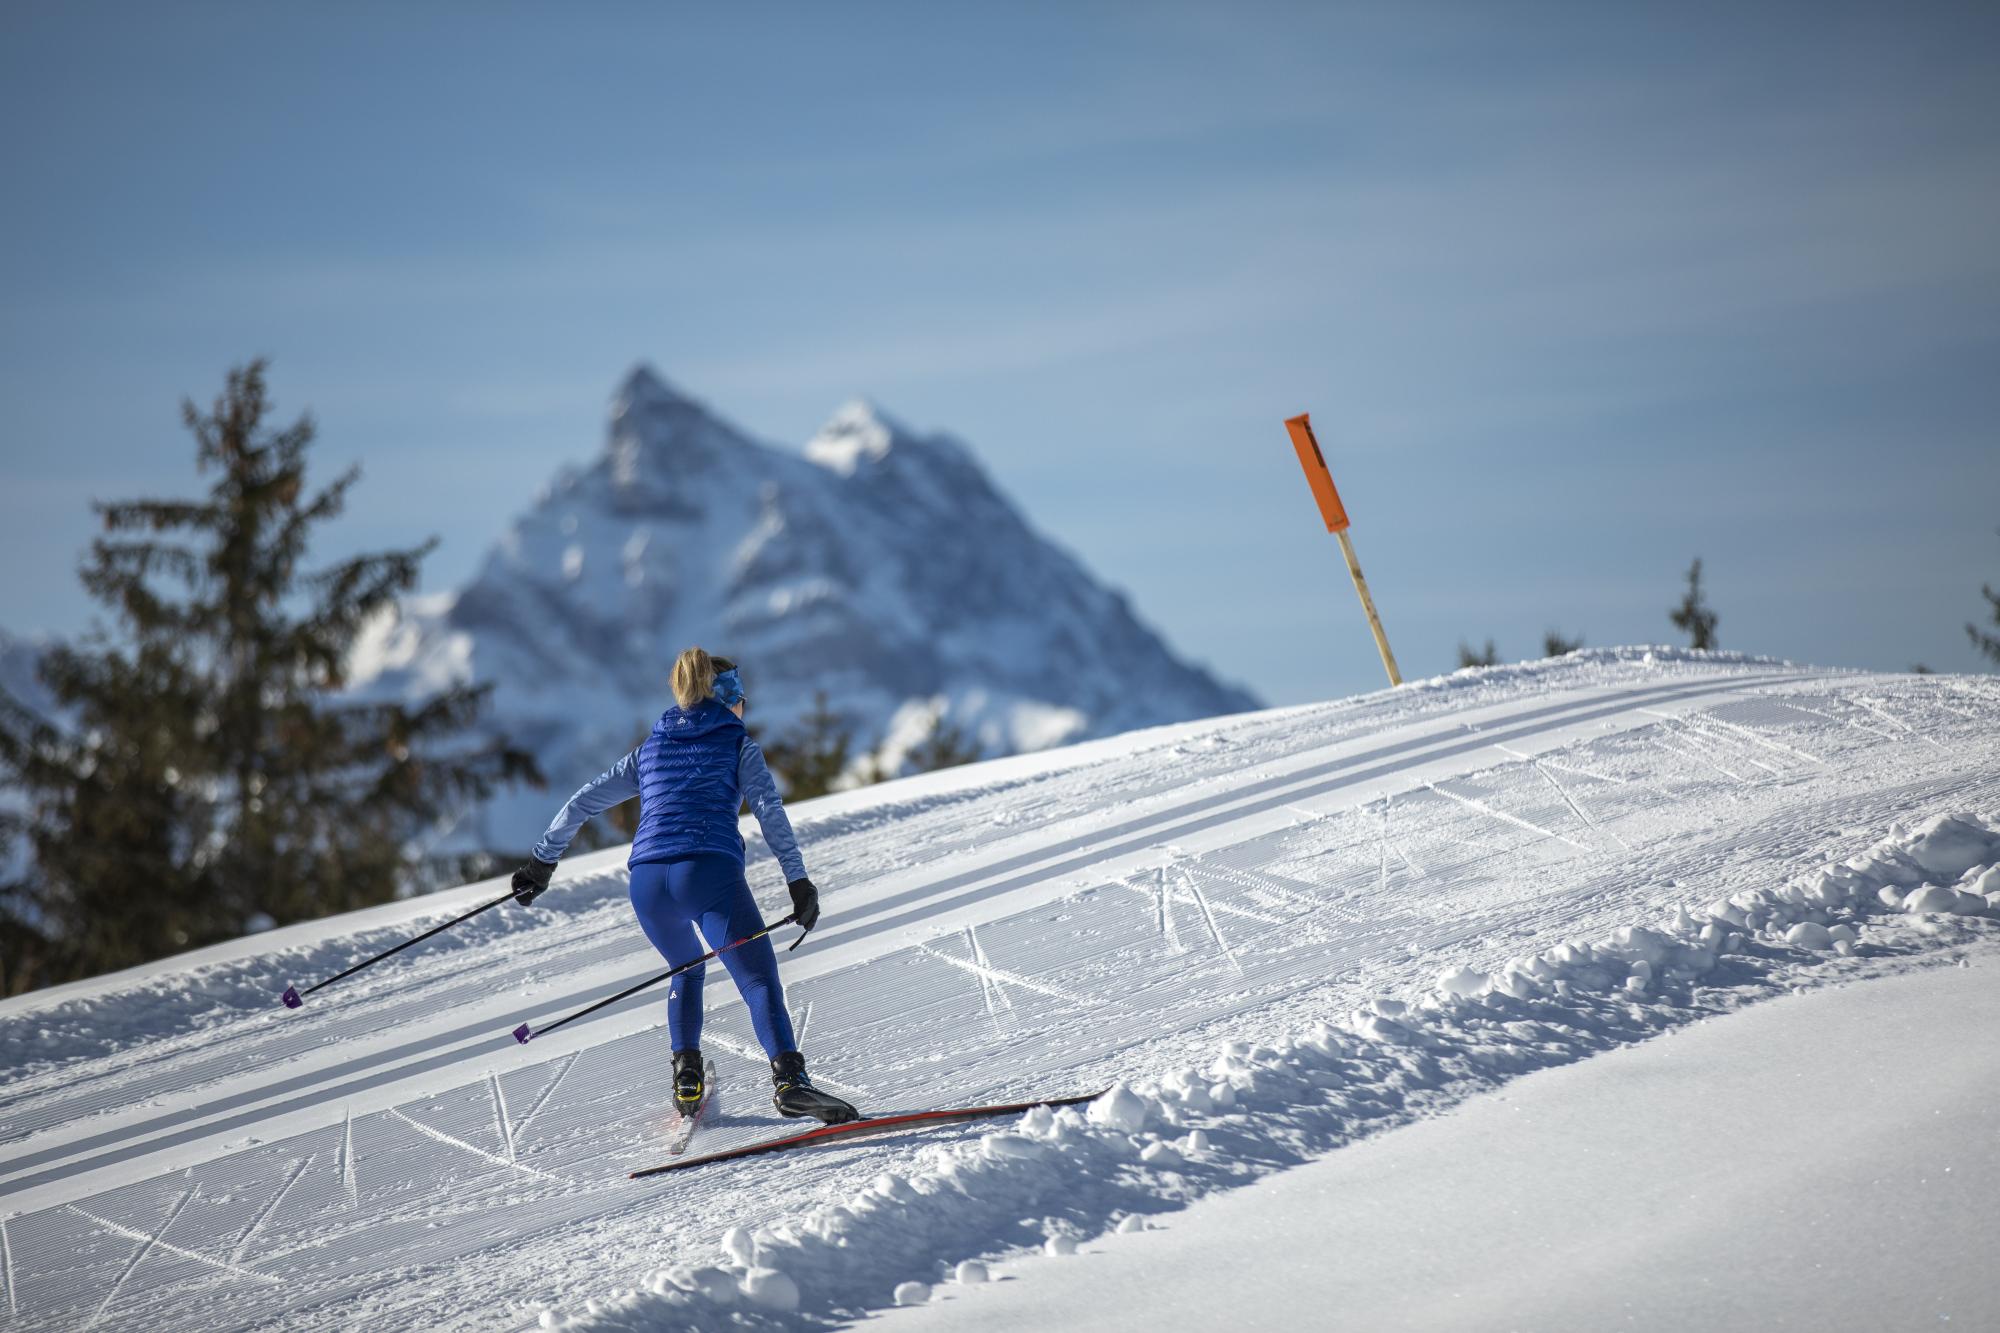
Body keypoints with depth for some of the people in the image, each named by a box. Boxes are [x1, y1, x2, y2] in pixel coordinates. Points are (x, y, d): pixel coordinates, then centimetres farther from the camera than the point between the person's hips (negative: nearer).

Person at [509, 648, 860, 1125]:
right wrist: (798, 880, -3)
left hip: (647, 879, 4)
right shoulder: (737, 744, 15)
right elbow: (769, 809, 0)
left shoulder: (650, 749, 27)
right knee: (760, 981, -8)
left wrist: (542, 861, 35)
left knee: (687, 970, 30)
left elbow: (582, 802, 27)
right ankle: (789, 1080, -30)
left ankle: (686, 1078, 15)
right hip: (710, 871, -4)